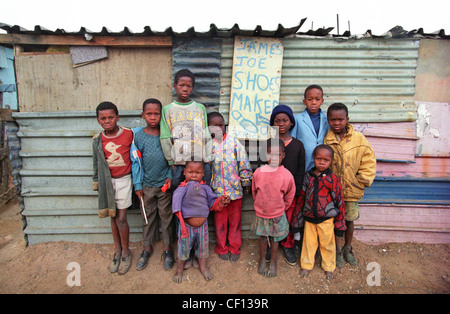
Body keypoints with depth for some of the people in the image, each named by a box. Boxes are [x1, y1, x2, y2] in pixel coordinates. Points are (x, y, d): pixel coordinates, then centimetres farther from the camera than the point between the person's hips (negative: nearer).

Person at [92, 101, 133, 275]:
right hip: (107, 181, 3)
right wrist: (96, 182, 12)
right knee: (113, 217, 12)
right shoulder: (98, 140, -2)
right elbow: (97, 163, 8)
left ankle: (126, 252, 19)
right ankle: (117, 251, 29)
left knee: (121, 218, -2)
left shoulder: (129, 134, -11)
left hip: (124, 180, -3)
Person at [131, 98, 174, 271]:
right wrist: (137, 185, 0)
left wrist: (170, 176, -9)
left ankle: (167, 249, 29)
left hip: (164, 185, -1)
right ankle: (147, 248, 34)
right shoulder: (138, 136, -4)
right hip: (147, 185, 1)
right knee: (148, 217, 15)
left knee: (166, 217, 10)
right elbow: (136, 162, 0)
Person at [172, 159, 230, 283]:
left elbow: (212, 203, 4)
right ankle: (179, 269, 41)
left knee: (203, 247, 21)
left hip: (202, 225, 3)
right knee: (183, 248, 15)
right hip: (186, 225, -3)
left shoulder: (205, 188, -4)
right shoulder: (182, 188, -16)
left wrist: (221, 201, -13)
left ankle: (203, 267, 46)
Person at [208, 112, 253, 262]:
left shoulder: (233, 141, -4)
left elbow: (243, 163, 0)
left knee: (235, 220, 13)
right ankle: (222, 248, 32)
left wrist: (246, 182, 2)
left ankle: (234, 248, 31)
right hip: (216, 189, 0)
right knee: (220, 220, 13)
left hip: (235, 188, 0)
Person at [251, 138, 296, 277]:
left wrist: (282, 208, 10)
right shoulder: (258, 172, -13)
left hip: (278, 215, -1)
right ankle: (262, 260, 40)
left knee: (274, 239, 16)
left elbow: (290, 196, 1)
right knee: (262, 237, 18)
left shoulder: (286, 175, -16)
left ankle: (273, 262, 37)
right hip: (261, 213, 1)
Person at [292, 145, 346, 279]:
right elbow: (302, 197, 6)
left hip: (326, 219, -2)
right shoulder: (308, 176, -1)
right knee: (309, 242, 14)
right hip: (309, 218, 2)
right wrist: (297, 218, 9)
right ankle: (306, 265, 34)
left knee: (327, 243, 13)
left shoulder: (332, 178, -10)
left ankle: (329, 267, 36)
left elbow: (339, 201, -4)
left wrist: (340, 223, -2)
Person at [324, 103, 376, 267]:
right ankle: (338, 250, 32)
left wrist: (363, 180, -5)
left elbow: (369, 160, 0)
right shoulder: (325, 139, -6)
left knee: (349, 220, 15)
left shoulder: (358, 138, -7)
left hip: (351, 190, 0)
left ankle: (347, 249, 39)